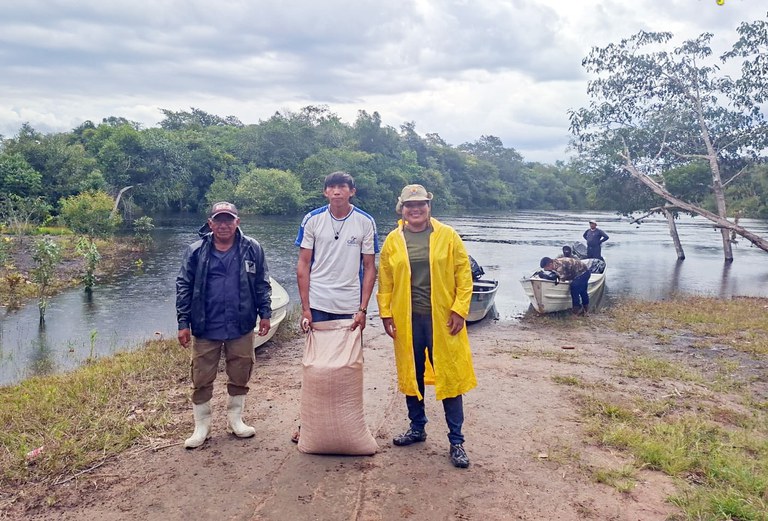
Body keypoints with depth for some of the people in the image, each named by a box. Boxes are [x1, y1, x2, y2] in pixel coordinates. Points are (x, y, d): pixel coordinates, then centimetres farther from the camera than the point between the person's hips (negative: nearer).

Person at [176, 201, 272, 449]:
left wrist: (265, 313, 2)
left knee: (240, 376, 13)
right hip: (205, 327, 0)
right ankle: (201, 426, 25)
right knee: (202, 379, 7)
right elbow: (184, 287, 1)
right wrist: (183, 323, -2)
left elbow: (262, 284, 6)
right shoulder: (196, 251, -2)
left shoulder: (252, 249, -1)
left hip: (241, 326, 1)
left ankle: (235, 418, 33)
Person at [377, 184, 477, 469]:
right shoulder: (393, 240, 3)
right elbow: (385, 280, 6)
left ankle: (456, 441, 13)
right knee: (411, 374, 14)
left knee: (450, 376, 1)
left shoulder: (448, 236, -2)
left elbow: (463, 274, -2)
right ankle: (417, 427, 34)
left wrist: (459, 309, -9)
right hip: (406, 319, 3)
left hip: (442, 318, -2)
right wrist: (385, 313, 0)